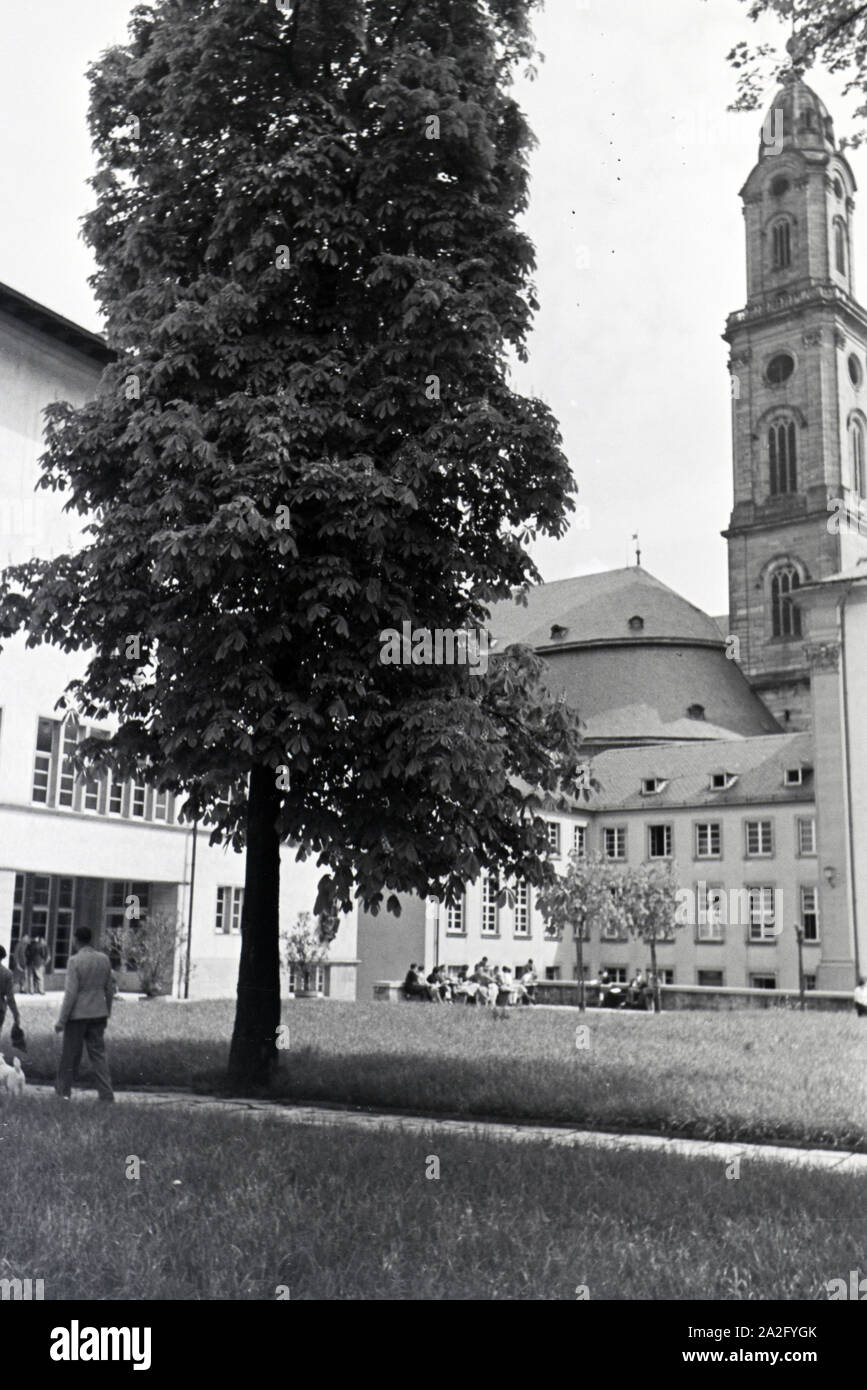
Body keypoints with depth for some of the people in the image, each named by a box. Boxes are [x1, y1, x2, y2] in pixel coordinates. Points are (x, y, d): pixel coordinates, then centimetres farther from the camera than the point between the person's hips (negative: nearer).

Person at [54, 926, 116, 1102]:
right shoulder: (104, 959, 2)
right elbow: (109, 989, 8)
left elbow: (71, 993, -16)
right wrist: (107, 1012, 20)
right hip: (98, 1014, 4)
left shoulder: (75, 961, -14)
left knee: (71, 1053, 10)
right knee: (98, 1053, 7)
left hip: (78, 1014, -4)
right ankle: (106, 1093, -1)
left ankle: (64, 1089, 25)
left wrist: (61, 1020, -11)